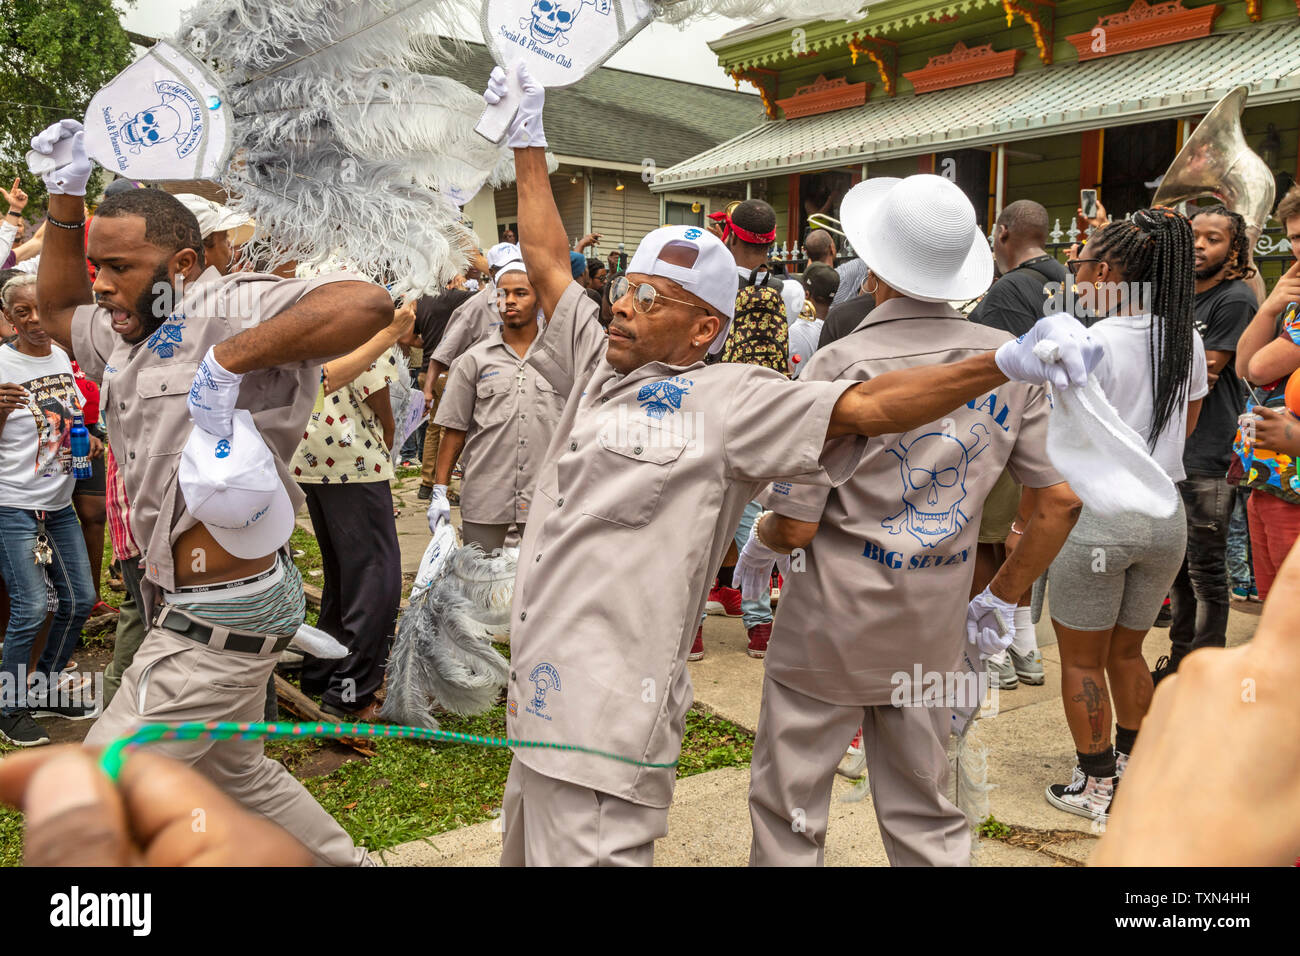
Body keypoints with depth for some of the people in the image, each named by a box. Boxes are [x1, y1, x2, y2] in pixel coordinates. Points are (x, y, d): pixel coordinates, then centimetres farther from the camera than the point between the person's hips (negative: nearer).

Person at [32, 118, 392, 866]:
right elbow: (55, 309, 30)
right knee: (237, 774, 24)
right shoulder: (128, 335, 9)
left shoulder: (227, 309, -19)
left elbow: (367, 303, -35)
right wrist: (67, 199, 18)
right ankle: (348, 860, 40)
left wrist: (230, 359, -35)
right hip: (194, 607, 10)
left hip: (219, 622, -10)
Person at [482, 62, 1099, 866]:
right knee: (525, 849, 21)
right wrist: (528, 146, 28)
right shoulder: (599, 365, 13)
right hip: (537, 707, 8)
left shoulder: (728, 400, -8)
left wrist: (1005, 363, -29)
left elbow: (863, 407, -18)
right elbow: (548, 264, 23)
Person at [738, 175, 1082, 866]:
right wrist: (1003, 598, 11)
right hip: (933, 632, 5)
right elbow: (1062, 501, 0)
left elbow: (795, 527, -15)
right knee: (927, 821, 19)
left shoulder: (839, 366, -17)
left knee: (788, 813, 12)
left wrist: (759, 544, 7)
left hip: (829, 626, -4)